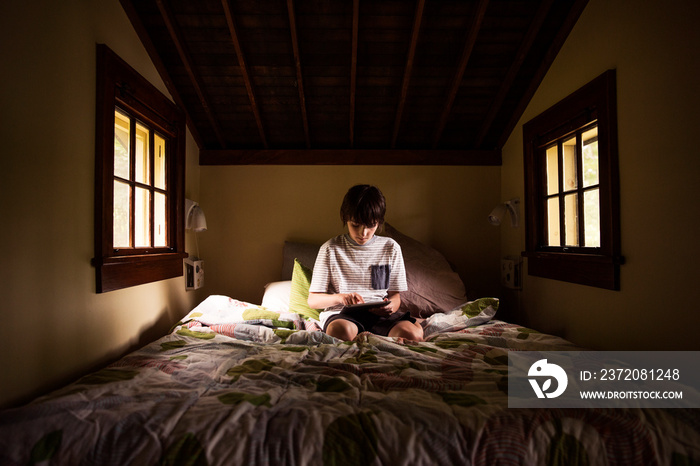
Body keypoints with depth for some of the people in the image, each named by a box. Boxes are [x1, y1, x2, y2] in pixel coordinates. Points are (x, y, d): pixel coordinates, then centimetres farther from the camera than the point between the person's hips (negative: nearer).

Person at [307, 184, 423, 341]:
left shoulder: (391, 248, 9)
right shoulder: (331, 249, 2)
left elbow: (395, 295, 13)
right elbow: (313, 300, 3)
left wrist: (390, 305, -12)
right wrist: (341, 297, -17)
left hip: (380, 313, 2)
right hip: (341, 313, -2)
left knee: (413, 333, -30)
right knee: (341, 331, -38)